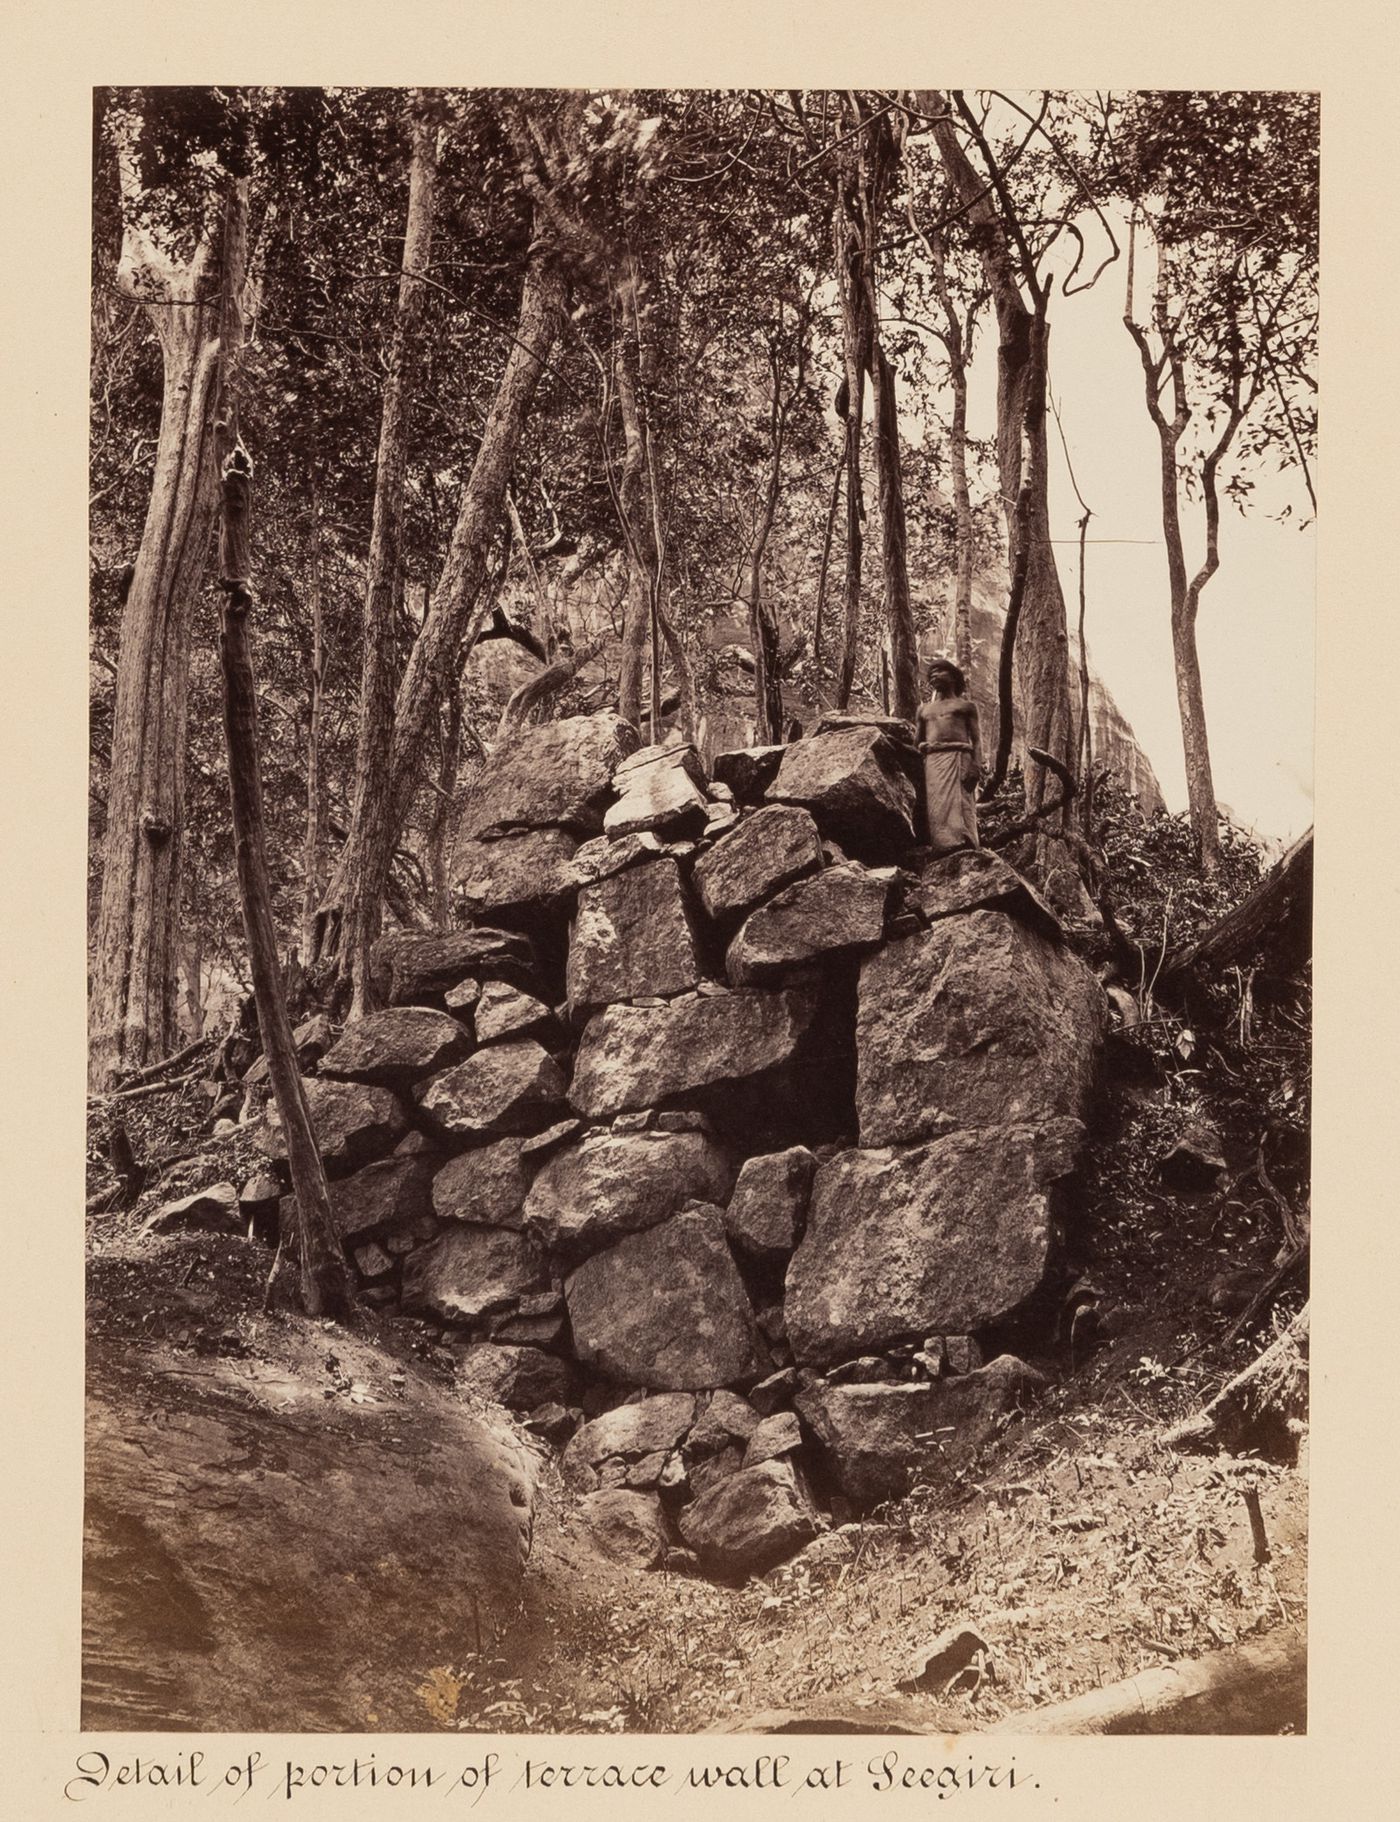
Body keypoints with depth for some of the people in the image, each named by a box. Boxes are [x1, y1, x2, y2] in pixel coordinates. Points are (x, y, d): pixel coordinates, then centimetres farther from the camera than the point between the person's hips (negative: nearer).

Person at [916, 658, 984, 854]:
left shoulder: (966, 705, 17)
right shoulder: (924, 708, 27)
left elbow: (976, 738, 7)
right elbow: (919, 741, 26)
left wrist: (976, 766, -8)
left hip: (958, 758, -3)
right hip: (932, 762, 3)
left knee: (958, 805, -17)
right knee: (936, 808, -11)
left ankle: (963, 849, -27)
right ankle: (942, 850, -19)